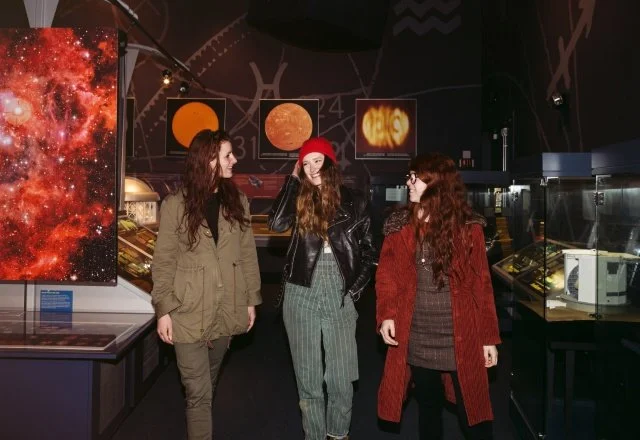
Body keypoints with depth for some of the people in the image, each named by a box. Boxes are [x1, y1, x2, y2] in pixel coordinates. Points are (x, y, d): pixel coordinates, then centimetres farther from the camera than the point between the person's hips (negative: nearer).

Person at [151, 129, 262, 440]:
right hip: (189, 313, -3)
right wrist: (163, 310, -7)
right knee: (198, 392, 1)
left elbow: (248, 254, 7)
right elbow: (163, 262, -4)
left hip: (227, 311, 4)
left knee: (207, 385, 20)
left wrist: (251, 300, 6)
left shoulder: (237, 201, 5)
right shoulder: (176, 204, -6)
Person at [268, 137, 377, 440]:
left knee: (341, 378, 5)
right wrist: (293, 178, -6)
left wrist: (356, 287, -2)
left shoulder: (355, 201, 4)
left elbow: (368, 250, 9)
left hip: (340, 297, -1)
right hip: (301, 296, 1)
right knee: (308, 377, 9)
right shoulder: (299, 198, 6)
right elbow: (276, 223, -15)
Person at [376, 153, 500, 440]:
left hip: (461, 338, -2)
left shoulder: (467, 227, -3)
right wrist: (386, 315, -12)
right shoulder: (399, 225, 3)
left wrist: (489, 337, 0)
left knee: (472, 411, 6)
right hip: (416, 338, 2)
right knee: (427, 407, 16)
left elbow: (481, 284, -1)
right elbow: (387, 274, 3)